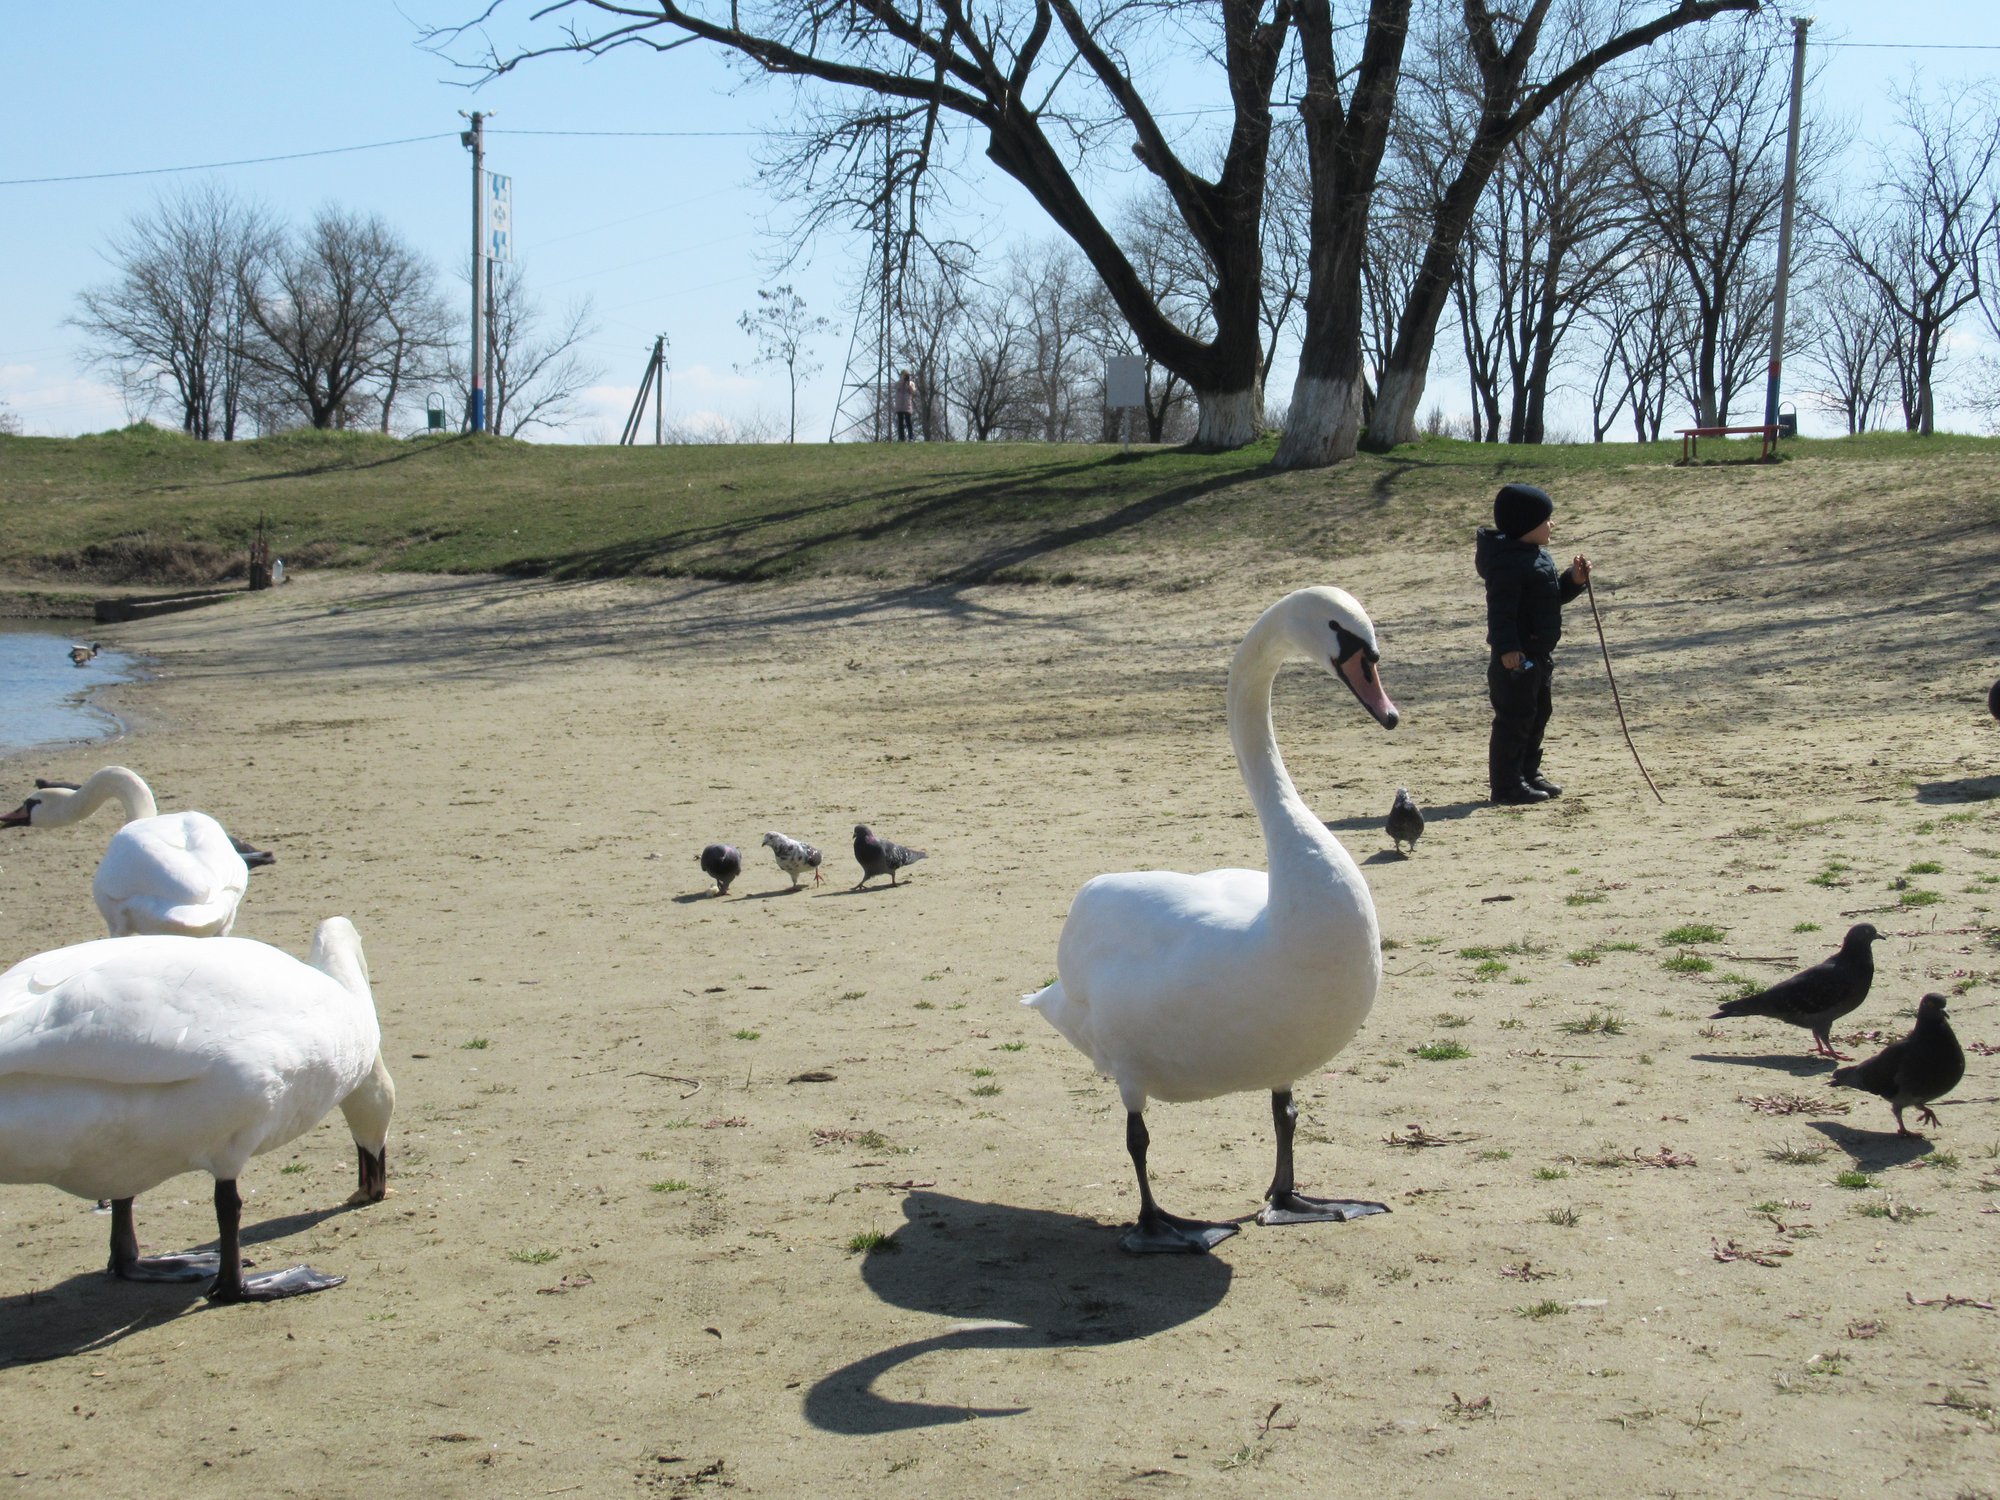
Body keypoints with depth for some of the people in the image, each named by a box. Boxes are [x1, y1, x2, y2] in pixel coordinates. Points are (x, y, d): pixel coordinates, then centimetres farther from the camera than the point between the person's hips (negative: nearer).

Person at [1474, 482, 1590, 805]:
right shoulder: (1507, 561, -19)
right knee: (1515, 720, -6)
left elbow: (1554, 596, 24)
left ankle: (1529, 775, 29)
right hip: (1516, 657, -11)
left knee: (1538, 715, 18)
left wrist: (1573, 580, 6)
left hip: (1540, 654, 11)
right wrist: (1507, 647, -31)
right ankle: (1506, 785, 0)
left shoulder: (1539, 556, 14)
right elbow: (1501, 609, -25)